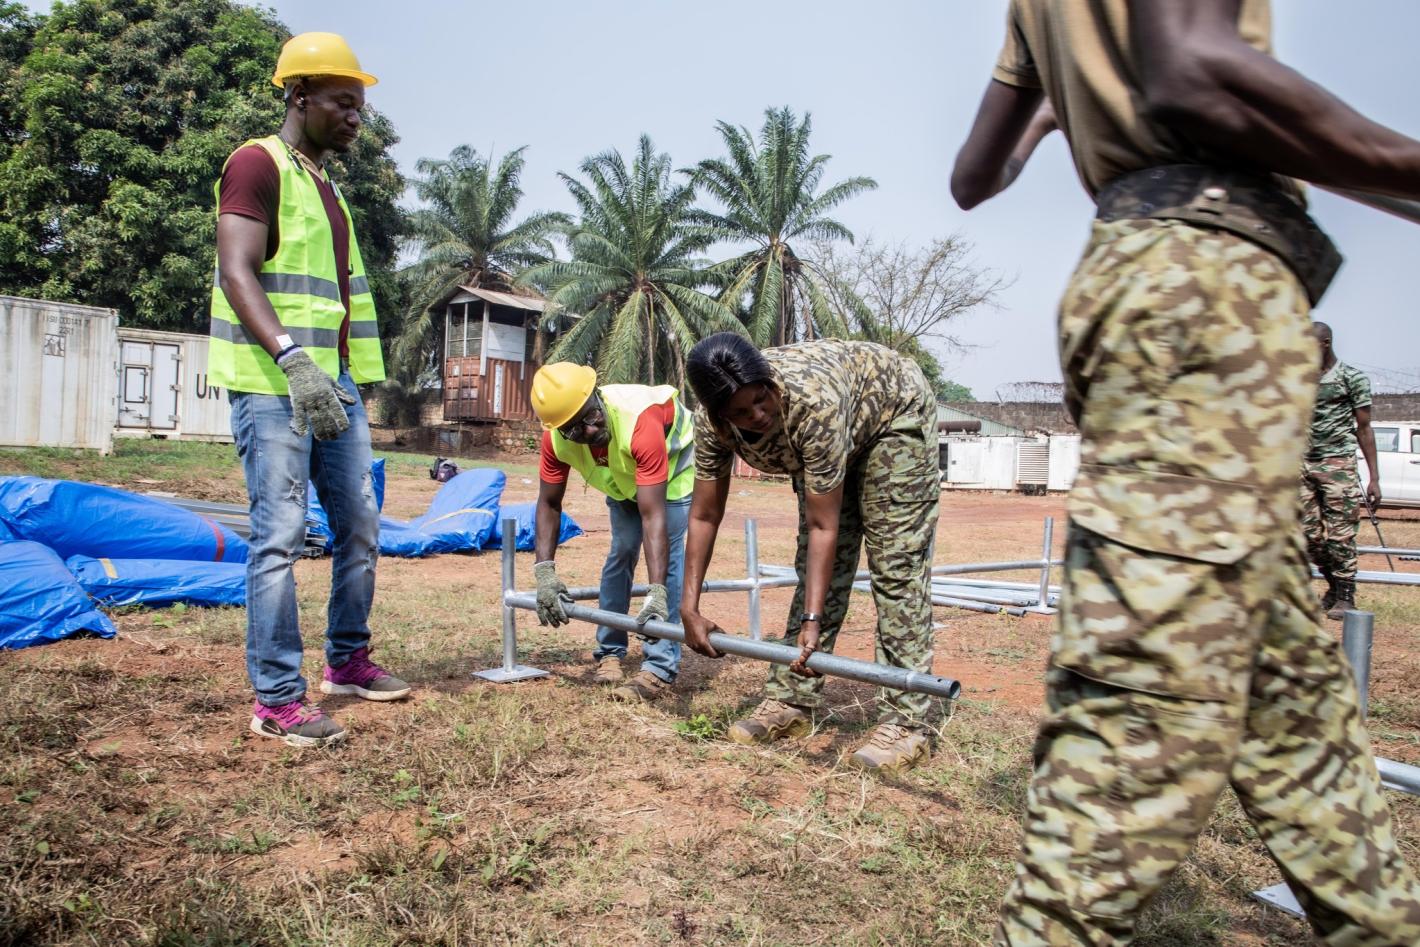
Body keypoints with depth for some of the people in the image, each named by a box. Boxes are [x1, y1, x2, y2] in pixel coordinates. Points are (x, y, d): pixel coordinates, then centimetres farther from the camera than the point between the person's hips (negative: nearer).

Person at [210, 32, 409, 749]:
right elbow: (236, 273, -18)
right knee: (280, 535, -8)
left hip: (335, 383, 9)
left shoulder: (328, 186, 21)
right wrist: (293, 359, -30)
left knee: (360, 526, 11)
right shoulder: (258, 164, -5)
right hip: (272, 385, -9)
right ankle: (276, 701, -1)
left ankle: (347, 663, 25)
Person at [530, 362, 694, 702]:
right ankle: (609, 653, 18)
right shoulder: (556, 438, -29)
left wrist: (656, 593, -51)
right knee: (622, 551, 3)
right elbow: (549, 503, -16)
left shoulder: (640, 422, -45)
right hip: (623, 477, 5)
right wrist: (544, 572, -26)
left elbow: (653, 516, -47)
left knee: (670, 554, -16)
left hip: (674, 463, -5)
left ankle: (659, 670, -16)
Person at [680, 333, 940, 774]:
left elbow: (825, 526, -36)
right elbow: (704, 516, -17)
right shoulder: (713, 422, -26)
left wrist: (813, 620, -37)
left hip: (895, 411, -6)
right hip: (831, 438, 6)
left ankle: (906, 723, -11)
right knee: (815, 562, 4)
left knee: (895, 564, -13)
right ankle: (792, 700, 11)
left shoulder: (812, 402, -42)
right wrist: (689, 607, -18)